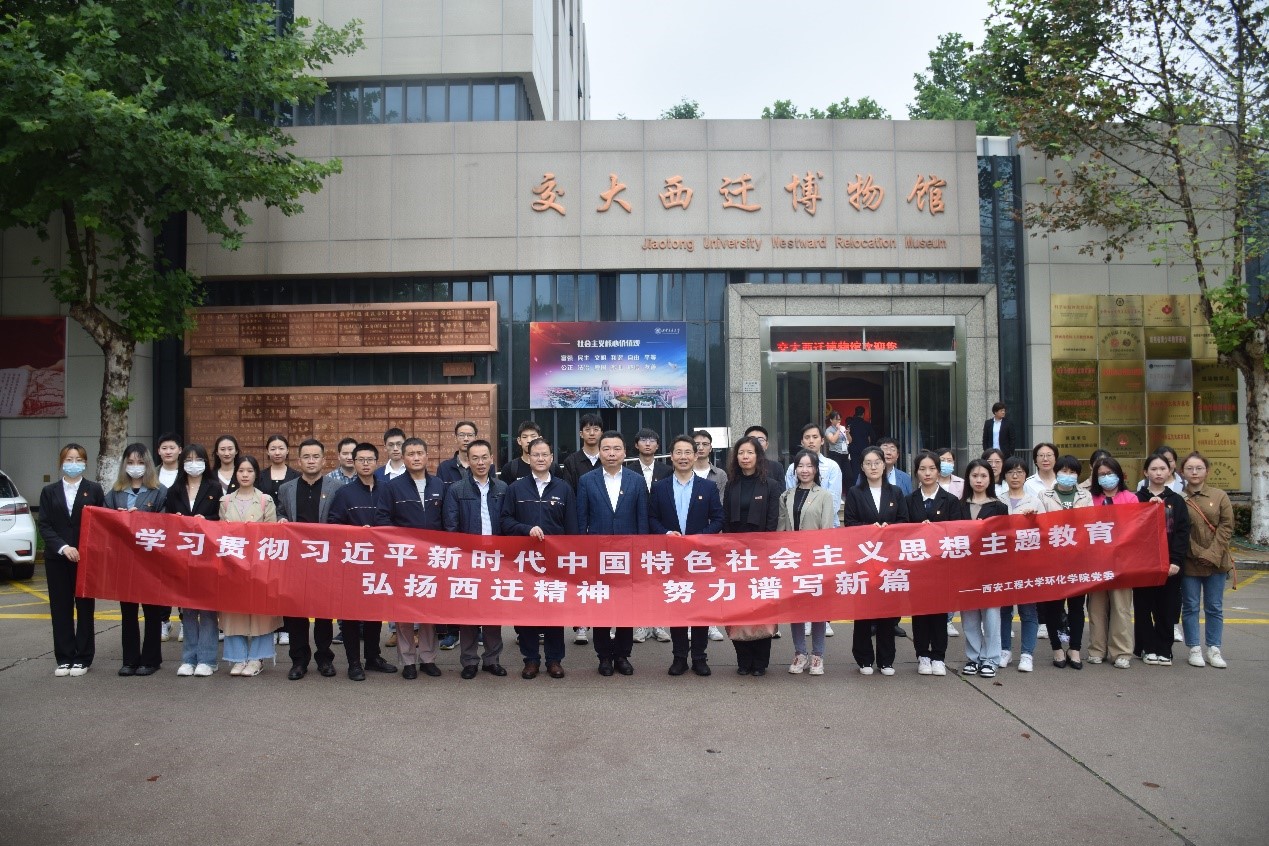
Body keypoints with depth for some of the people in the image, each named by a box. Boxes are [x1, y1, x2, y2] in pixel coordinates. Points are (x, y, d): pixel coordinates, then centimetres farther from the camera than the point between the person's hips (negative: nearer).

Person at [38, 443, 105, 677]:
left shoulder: (94, 490, 3)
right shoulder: (49, 492, 8)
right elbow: (44, 526, 1)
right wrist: (63, 547, -13)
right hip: (57, 558, 2)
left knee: (85, 607, 4)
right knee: (60, 608, 5)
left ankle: (82, 658, 12)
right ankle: (64, 658, 14)